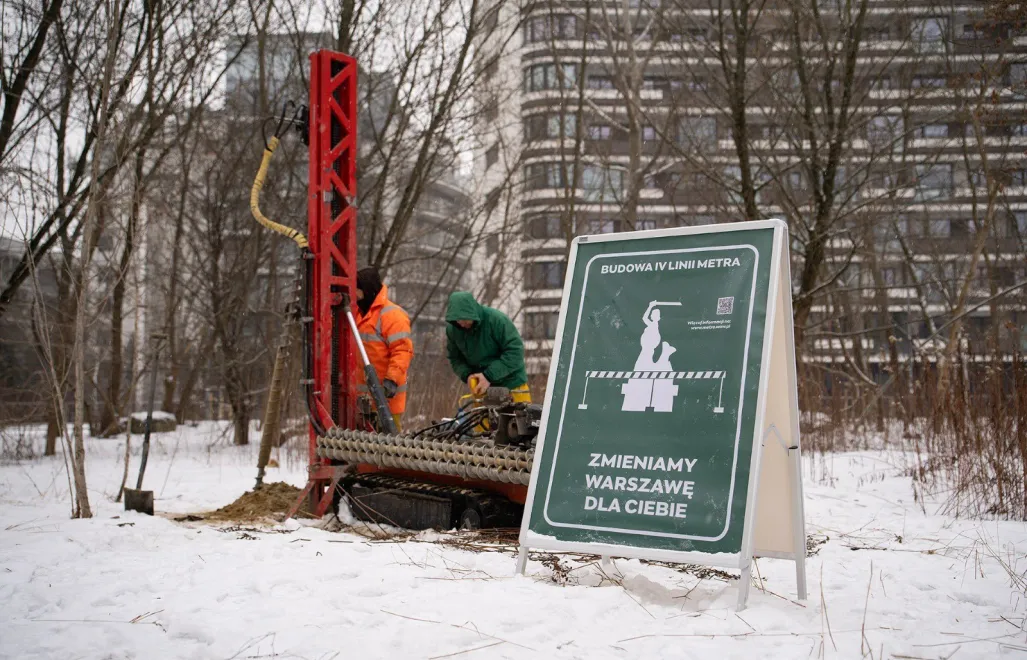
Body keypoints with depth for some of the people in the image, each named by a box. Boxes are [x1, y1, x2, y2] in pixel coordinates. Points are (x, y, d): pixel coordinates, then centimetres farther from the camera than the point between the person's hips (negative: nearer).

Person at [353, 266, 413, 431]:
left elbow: (403, 351, -20)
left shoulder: (392, 314, -13)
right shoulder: (361, 313, 16)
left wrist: (392, 379, -28)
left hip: (386, 394, -9)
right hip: (365, 395, 9)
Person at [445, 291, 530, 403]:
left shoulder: (496, 319, -21)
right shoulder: (452, 329, -6)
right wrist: (467, 375, -16)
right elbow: (454, 358, 5)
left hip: (511, 383, -4)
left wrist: (489, 376, -25)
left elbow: (515, 351, -21)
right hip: (481, 386, 4)